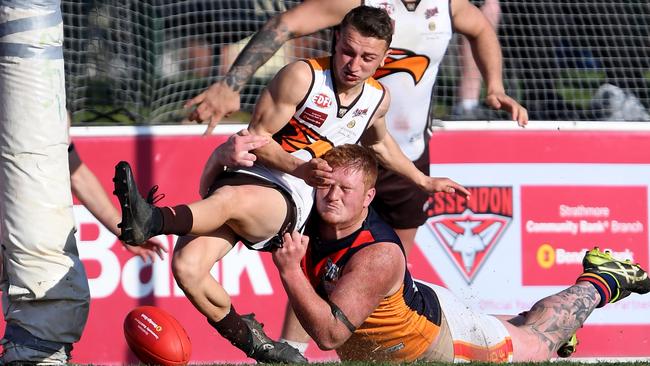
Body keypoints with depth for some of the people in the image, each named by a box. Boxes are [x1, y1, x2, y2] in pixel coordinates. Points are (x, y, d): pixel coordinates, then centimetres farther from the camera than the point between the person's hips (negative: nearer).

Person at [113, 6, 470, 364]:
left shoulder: (378, 98, 10)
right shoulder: (303, 76, -6)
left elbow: (378, 142, 35)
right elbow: (258, 137, -4)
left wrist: (424, 181, 45)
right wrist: (300, 168, -21)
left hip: (287, 200, 1)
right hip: (242, 176, -1)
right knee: (186, 267, -23)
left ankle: (154, 220, -59)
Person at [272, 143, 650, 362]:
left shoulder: (378, 256, -42)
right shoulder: (311, 221, -22)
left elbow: (329, 333, -46)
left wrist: (290, 271, -50)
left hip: (441, 342, -7)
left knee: (537, 343, 20)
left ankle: (599, 283, 41)